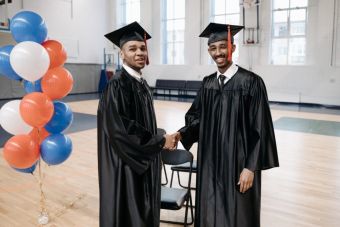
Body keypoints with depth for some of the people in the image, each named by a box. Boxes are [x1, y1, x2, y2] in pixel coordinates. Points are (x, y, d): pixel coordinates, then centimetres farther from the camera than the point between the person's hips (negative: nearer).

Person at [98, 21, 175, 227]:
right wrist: (160, 142, -17)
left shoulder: (142, 84, 7)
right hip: (126, 165, -8)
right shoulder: (116, 86, -18)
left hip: (144, 162, 8)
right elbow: (121, 130, -25)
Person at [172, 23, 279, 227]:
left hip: (238, 163, -5)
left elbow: (259, 129, -12)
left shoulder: (251, 82, -11)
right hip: (210, 162, 5)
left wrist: (250, 167, -14)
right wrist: (182, 133, -11)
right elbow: (197, 117, 8)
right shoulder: (208, 83, 6)